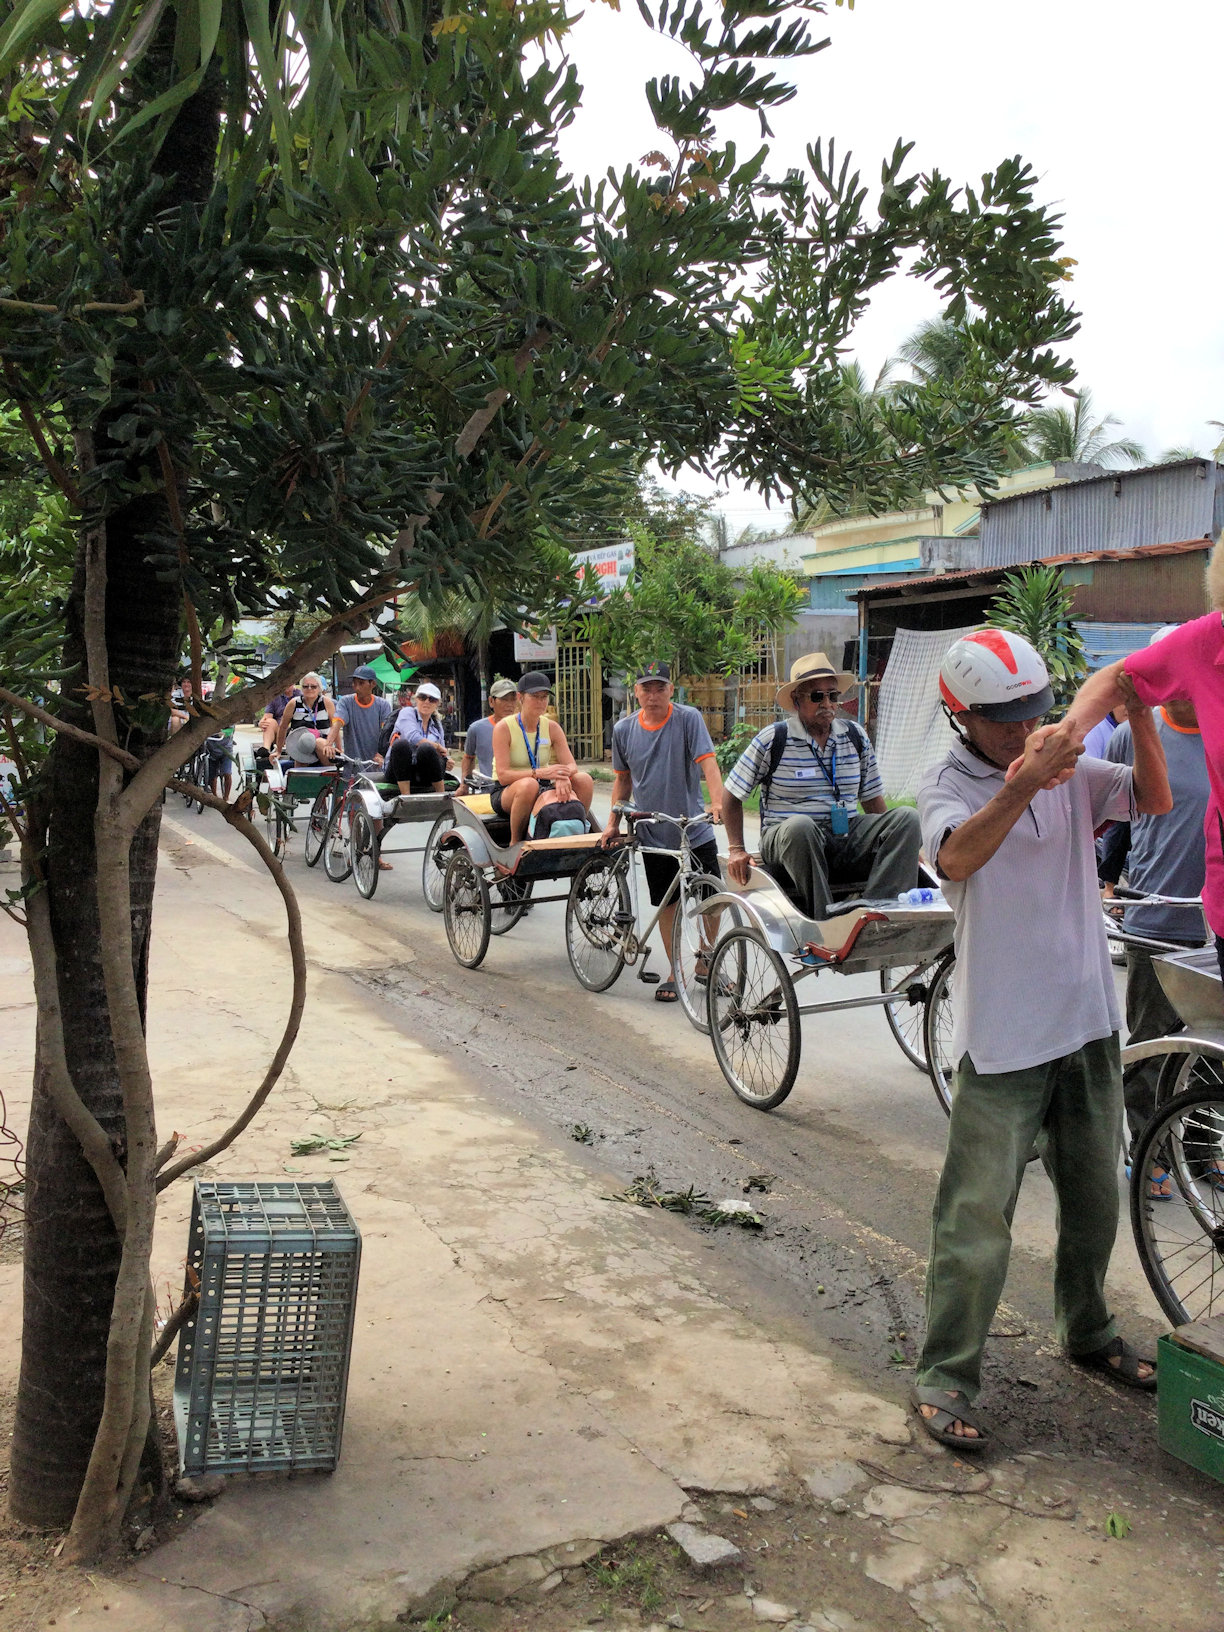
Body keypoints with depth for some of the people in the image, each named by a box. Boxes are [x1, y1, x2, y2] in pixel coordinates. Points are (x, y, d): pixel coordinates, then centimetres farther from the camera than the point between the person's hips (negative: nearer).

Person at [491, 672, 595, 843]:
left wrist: (562, 776, -30)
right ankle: (515, 843, -23)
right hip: (506, 793, -5)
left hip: (543, 788, 5)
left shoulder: (552, 727, 3)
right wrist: (540, 773, -34)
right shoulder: (503, 728, -11)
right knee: (529, 785, -39)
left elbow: (571, 766, -5)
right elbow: (503, 775, -20)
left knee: (584, 779, -18)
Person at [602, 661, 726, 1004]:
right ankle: (675, 972, 21)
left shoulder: (688, 719, -9)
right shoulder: (624, 729, 1)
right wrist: (613, 822, 11)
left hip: (695, 830, -2)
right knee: (667, 904, 8)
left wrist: (717, 801, -34)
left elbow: (707, 761, -19)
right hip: (653, 834, 2)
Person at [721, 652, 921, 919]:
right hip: (787, 841, -4)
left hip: (847, 839, 4)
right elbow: (731, 796, 7)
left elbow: (872, 799, 19)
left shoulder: (856, 737, 13)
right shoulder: (773, 740, 0)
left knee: (907, 817, -19)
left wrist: (901, 849, 9)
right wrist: (737, 849, -1)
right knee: (800, 825, -40)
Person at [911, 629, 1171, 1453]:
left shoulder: (1068, 767, 5)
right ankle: (945, 1378, 11)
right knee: (978, 1217, -3)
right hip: (1002, 1037, -6)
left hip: (1088, 1022, 6)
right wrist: (1022, 786, -46)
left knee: (1093, 1198, 21)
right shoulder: (947, 785, -10)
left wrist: (1140, 716, -19)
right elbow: (955, 859, -30)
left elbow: (1155, 799, -4)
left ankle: (1088, 1331, 43)